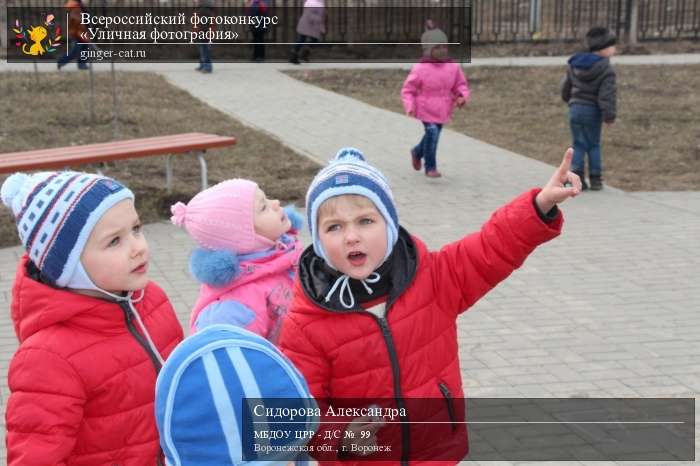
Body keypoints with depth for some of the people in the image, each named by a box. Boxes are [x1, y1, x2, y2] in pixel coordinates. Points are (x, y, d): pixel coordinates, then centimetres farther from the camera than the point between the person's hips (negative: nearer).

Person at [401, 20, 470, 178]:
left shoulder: (453, 67, -4)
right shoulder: (420, 68, -15)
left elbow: (461, 85, 7)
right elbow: (407, 90, -9)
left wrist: (462, 96, -14)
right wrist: (410, 106, -21)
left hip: (443, 110, 5)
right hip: (426, 109, -5)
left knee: (433, 135, 19)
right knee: (432, 132, -19)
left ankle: (417, 152, 51)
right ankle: (430, 167, -5)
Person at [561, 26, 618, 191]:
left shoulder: (574, 64, 9)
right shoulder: (606, 69, -11)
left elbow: (565, 87, 17)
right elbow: (607, 94, -17)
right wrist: (610, 115, -14)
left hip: (575, 108, 4)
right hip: (592, 110, -4)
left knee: (578, 144, 9)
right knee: (594, 145, 8)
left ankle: (577, 176, 2)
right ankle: (595, 178, 10)